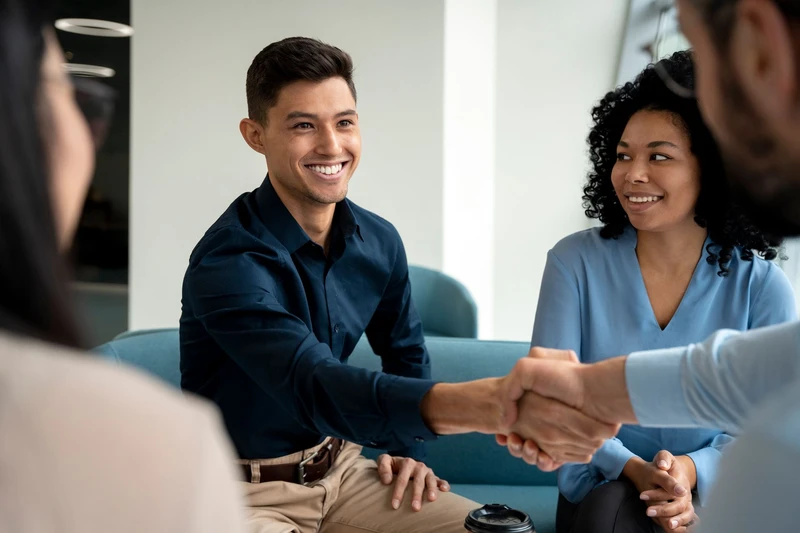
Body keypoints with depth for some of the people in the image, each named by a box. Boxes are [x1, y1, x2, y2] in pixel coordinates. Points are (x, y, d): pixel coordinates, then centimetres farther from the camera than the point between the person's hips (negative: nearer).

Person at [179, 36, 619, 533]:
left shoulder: (379, 241, -2)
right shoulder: (228, 262, -23)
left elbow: (405, 351, 17)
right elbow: (315, 386, -39)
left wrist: (408, 448, 9)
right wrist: (493, 402, -51)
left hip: (341, 469, 6)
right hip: (245, 492, -6)